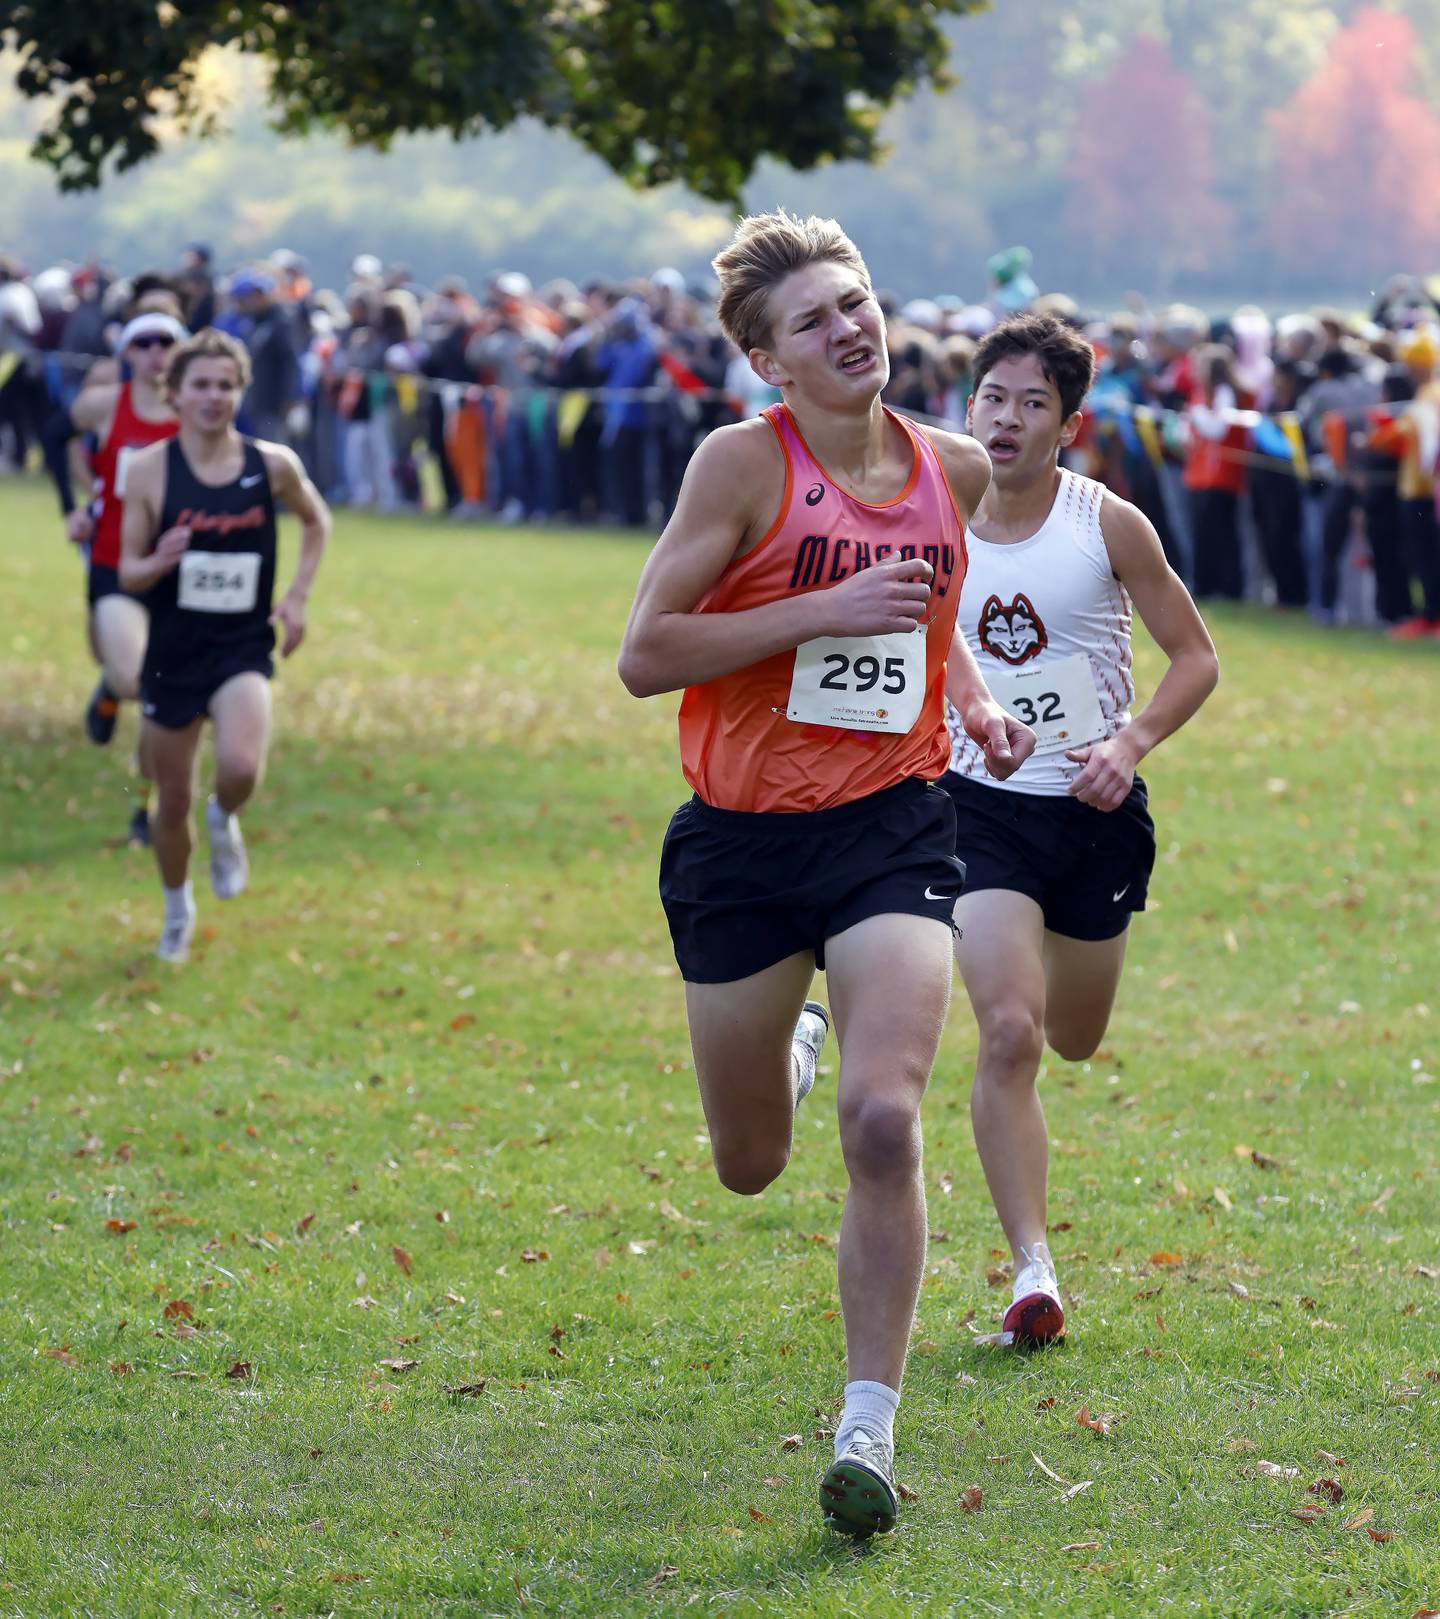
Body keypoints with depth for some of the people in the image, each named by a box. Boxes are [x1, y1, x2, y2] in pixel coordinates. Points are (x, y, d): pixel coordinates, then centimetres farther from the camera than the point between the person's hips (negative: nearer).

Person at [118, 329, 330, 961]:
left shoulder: (273, 464, -4)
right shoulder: (149, 470, -8)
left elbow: (316, 522, 16)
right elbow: (127, 571, -3)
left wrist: (297, 594, 3)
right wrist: (157, 563, -26)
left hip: (244, 649, 0)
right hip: (172, 653, 0)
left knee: (241, 769, -27)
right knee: (172, 803, 10)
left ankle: (224, 822, 10)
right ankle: (177, 911, 37)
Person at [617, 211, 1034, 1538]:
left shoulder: (955, 471, 4)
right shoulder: (745, 462, -11)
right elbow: (645, 654, -15)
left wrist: (979, 704, 7)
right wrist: (825, 612, -21)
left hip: (890, 829, 1)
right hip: (742, 838, -1)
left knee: (883, 1119, -20)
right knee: (749, 1169, 13)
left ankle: (869, 1429, -10)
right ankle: (792, 1043, 52)